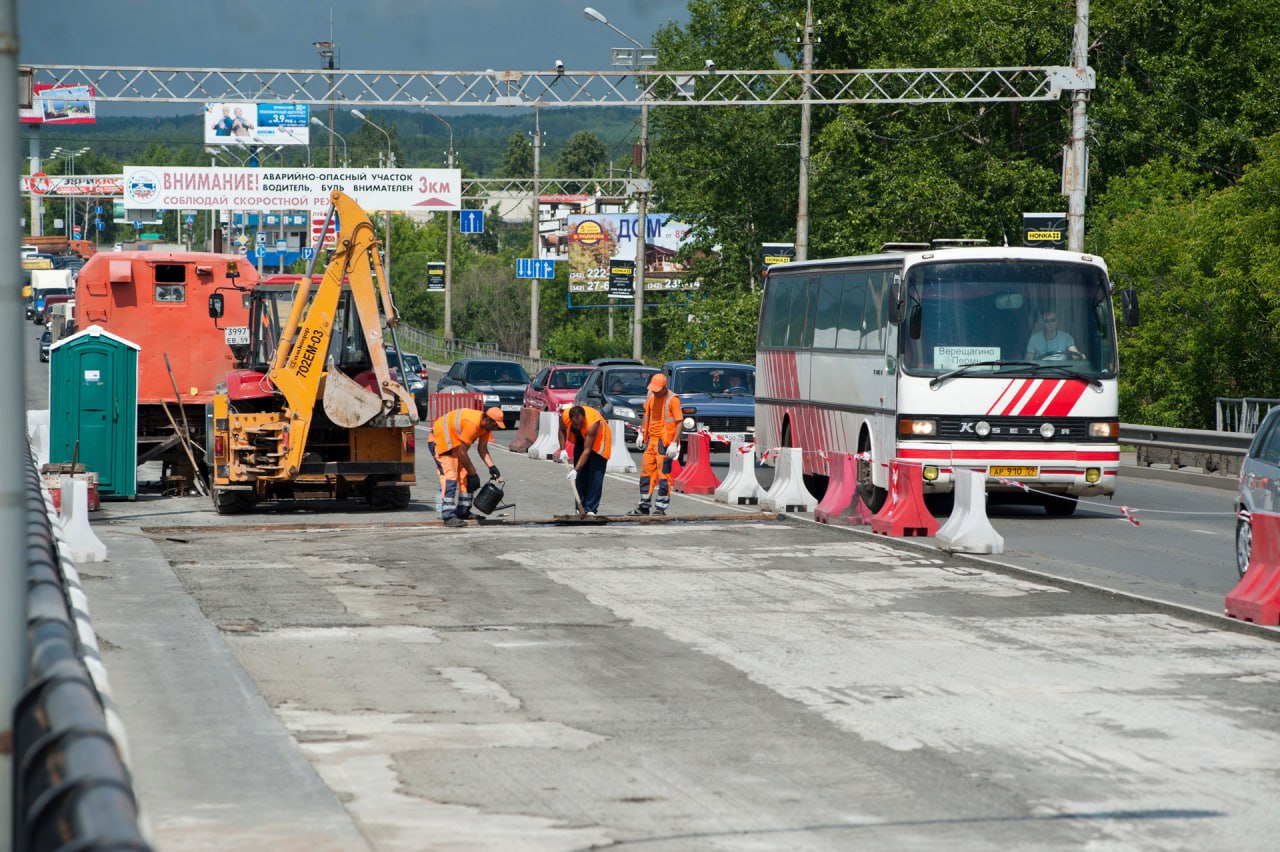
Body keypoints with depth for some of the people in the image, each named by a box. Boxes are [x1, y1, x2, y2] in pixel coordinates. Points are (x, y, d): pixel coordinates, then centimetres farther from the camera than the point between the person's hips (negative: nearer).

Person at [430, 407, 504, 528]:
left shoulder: (485, 424, -3)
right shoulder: (472, 424, -33)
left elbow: (482, 449, 1)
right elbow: (461, 453, -29)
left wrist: (492, 467, -13)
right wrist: (473, 474, -22)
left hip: (455, 442, 10)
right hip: (440, 440, -10)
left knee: (465, 474, 10)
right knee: (450, 476, -19)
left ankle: (463, 512, 19)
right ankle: (449, 517, -25)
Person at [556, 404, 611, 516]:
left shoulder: (592, 424, -42)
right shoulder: (565, 417, -28)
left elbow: (587, 450, -39)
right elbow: (562, 430, -1)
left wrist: (575, 470, -42)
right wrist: (563, 449, -10)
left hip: (598, 439, -5)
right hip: (581, 439, 5)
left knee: (595, 474, -16)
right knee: (580, 474, 3)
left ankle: (591, 509, -19)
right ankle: (580, 508, 10)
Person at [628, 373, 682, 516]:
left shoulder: (672, 399, -14)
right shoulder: (651, 396, 8)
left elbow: (679, 422, -15)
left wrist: (674, 444, -20)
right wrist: (641, 433, 17)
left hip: (665, 442, -8)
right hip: (651, 439, 8)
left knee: (663, 475, -4)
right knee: (646, 472, 12)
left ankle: (661, 508, 1)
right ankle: (644, 507, 20)